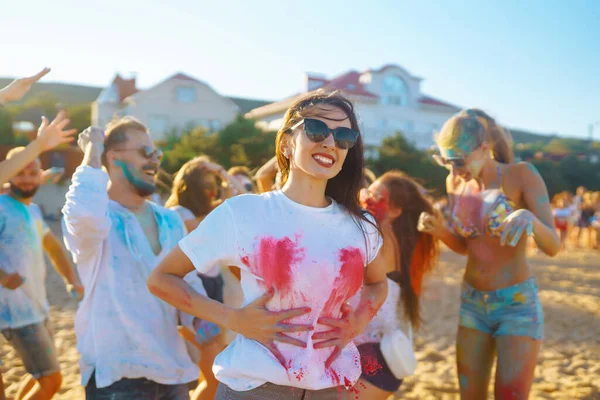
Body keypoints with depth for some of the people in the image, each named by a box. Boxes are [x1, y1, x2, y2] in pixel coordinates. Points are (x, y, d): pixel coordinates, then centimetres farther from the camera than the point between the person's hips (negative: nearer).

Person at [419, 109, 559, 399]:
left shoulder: (521, 175, -14)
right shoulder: (456, 182, 1)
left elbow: (553, 246, -18)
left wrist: (529, 218, -39)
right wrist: (440, 231, -11)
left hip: (518, 304, -5)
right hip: (472, 303, 5)